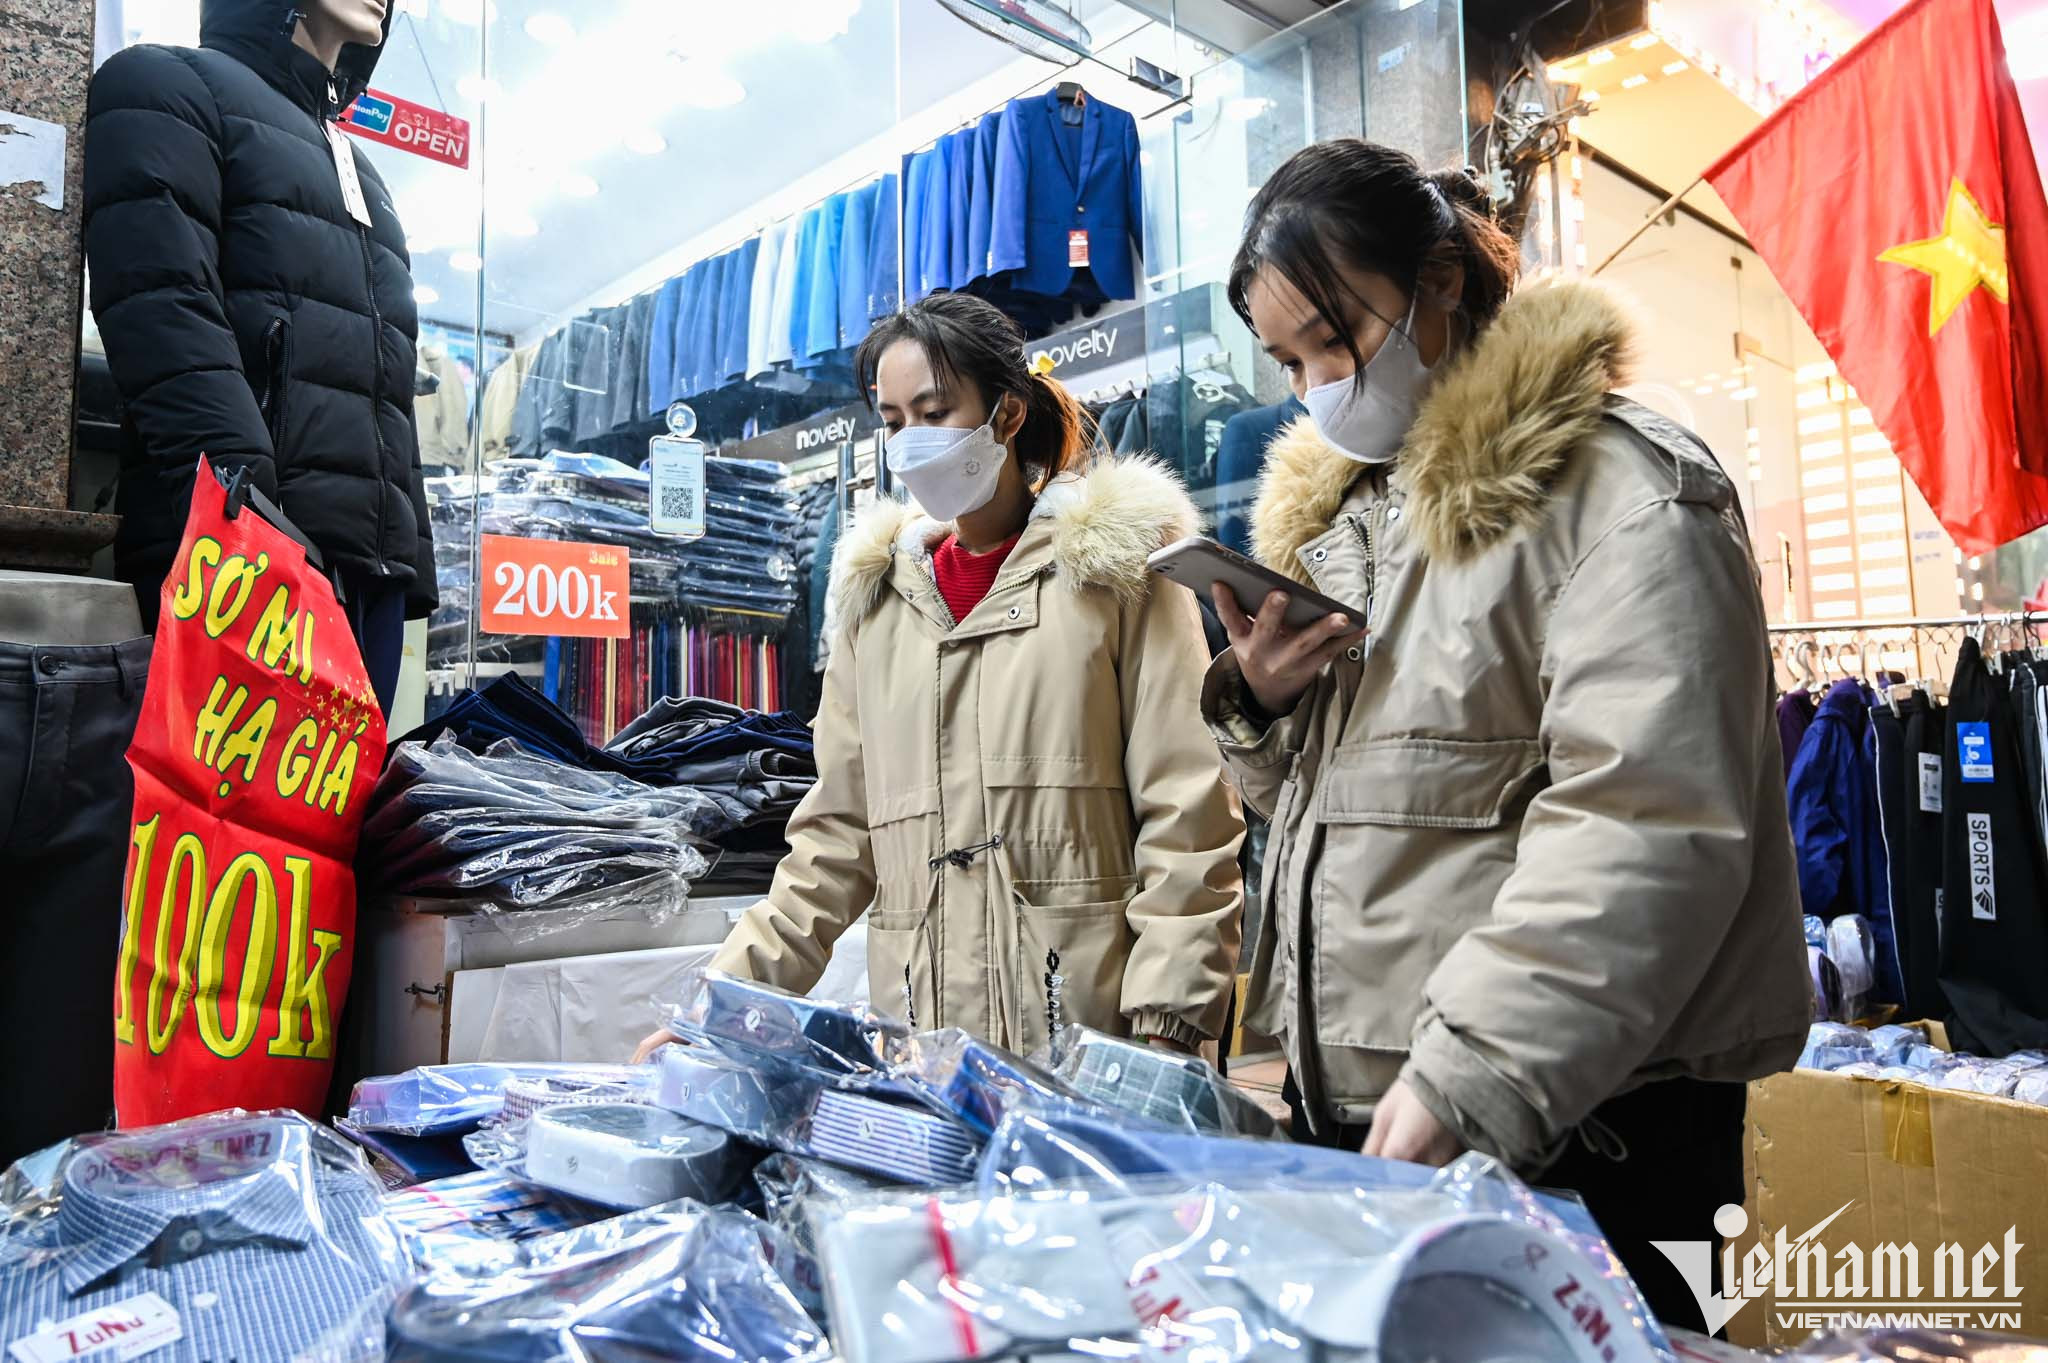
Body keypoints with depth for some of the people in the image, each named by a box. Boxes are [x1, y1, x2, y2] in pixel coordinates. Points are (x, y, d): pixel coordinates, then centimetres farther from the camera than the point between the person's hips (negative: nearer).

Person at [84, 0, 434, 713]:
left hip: (374, 556, 7)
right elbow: (161, 304, -9)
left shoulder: (356, 168, 32)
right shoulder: (169, 83, 10)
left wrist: (413, 558, 15)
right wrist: (236, 495, -24)